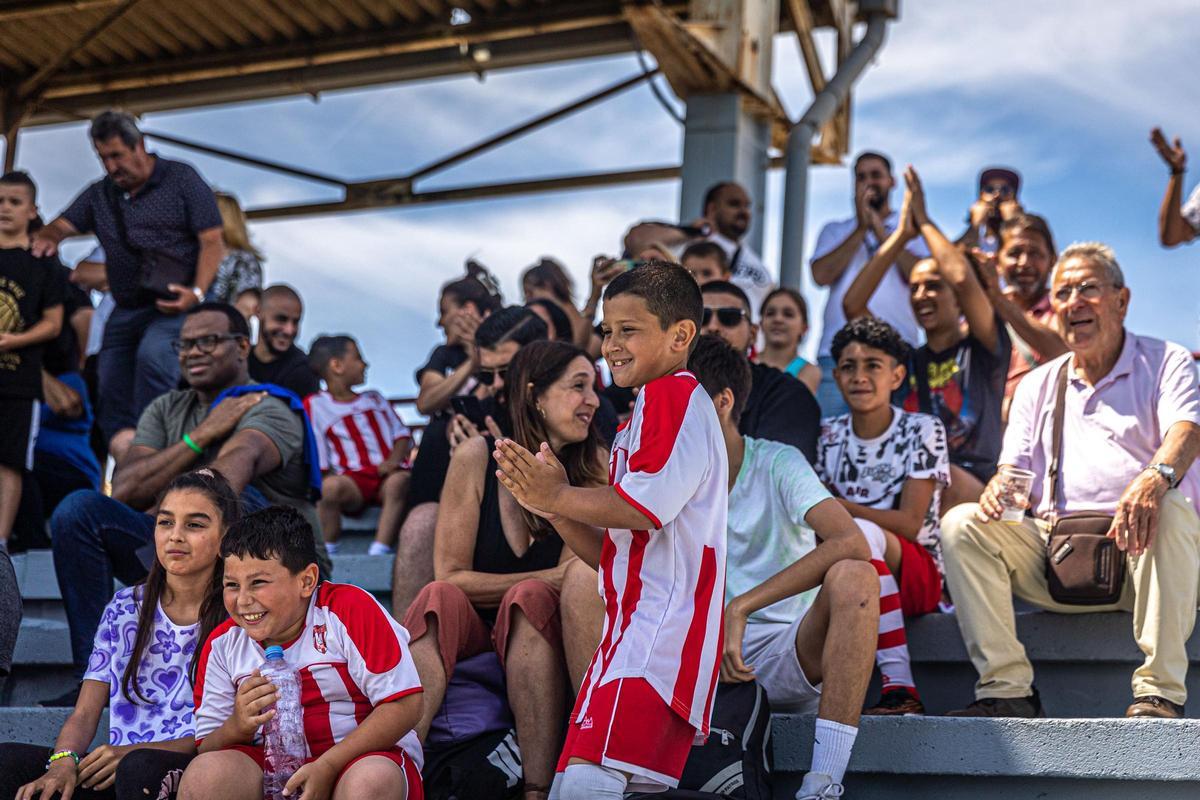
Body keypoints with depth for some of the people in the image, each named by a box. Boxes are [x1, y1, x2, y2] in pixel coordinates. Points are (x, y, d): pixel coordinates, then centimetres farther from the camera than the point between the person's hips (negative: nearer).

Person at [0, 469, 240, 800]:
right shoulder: (125, 608, 15)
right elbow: (85, 714, 9)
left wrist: (134, 752, -16)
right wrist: (64, 762, -15)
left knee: (140, 767, -39)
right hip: (115, 771, 4)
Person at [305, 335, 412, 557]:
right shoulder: (316, 405, 11)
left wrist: (394, 460, -2)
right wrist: (328, 476, -12)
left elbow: (402, 434, 18)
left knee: (400, 480, -34)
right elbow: (318, 462, 6)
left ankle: (380, 550, -36)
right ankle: (326, 552, -18)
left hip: (386, 474, 3)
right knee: (330, 486, -37)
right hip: (351, 480, -2)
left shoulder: (374, 399, 27)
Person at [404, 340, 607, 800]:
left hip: (534, 633, 1)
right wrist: (548, 579, -17)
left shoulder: (593, 471, -3)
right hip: (465, 624, -1)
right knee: (440, 597, -32)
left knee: (530, 598, -32)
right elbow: (451, 575, -9)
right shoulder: (477, 457, -8)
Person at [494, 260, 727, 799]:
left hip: (660, 627, -11)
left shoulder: (676, 395, -4)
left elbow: (644, 507, -18)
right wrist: (552, 506, 8)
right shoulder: (640, 420, 29)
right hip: (630, 632, 11)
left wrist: (557, 497, -9)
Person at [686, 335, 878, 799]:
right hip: (712, 659, 3)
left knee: (853, 577, -33)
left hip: (793, 656, -3)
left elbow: (851, 543, -26)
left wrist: (741, 607, -29)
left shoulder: (777, 465, -7)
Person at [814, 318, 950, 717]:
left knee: (860, 534, -35)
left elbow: (909, 523, -11)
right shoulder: (828, 436, 10)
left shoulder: (922, 430, -2)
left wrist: (837, 505, -19)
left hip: (916, 576, -3)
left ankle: (900, 687, -39)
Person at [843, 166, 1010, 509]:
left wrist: (925, 222, 12)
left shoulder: (983, 351, 13)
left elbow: (963, 280, -4)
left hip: (973, 487, -3)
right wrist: (902, 234, 15)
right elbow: (852, 304, 13)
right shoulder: (906, 361, 24)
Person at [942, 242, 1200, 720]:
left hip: (1139, 552, -3)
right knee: (961, 524, -18)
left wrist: (1156, 476, -37)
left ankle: (1160, 692, -33)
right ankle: (1007, 689, -22)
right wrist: (1000, 489, -15)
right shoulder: (1038, 385, 22)